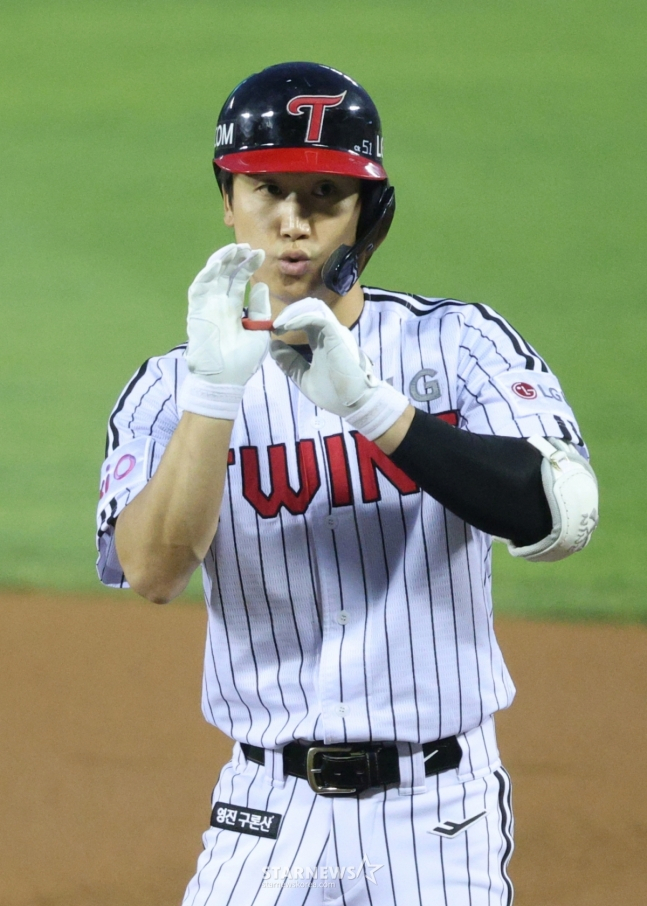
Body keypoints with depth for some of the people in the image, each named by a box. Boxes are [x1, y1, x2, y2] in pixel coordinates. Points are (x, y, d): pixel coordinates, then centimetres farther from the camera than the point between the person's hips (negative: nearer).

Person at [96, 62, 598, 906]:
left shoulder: (461, 345, -2)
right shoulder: (172, 387, 2)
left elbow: (562, 516, -19)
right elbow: (151, 570, -15)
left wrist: (368, 402, -28)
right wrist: (215, 389, -27)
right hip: (270, 814, 1)